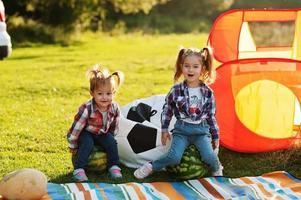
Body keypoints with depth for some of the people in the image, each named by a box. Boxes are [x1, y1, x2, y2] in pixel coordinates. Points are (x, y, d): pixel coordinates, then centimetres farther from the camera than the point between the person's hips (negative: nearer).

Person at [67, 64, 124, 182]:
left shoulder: (114, 108, -20)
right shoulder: (86, 109, -34)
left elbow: (114, 127, -1)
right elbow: (76, 128, -24)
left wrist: (110, 139, 6)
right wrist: (73, 146, -16)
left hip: (102, 134, 4)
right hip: (85, 133, -4)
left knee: (111, 142, -19)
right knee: (87, 144, -30)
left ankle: (114, 167, -3)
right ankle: (78, 170, -24)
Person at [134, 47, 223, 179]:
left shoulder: (207, 92, 0)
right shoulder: (176, 90, -4)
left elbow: (211, 115, 9)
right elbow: (167, 110, 9)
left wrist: (215, 137, 11)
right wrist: (164, 130, 8)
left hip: (201, 130, 1)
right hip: (181, 130, -1)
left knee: (209, 157, -21)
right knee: (174, 157, -23)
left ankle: (217, 169, 12)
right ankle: (151, 166, 1)